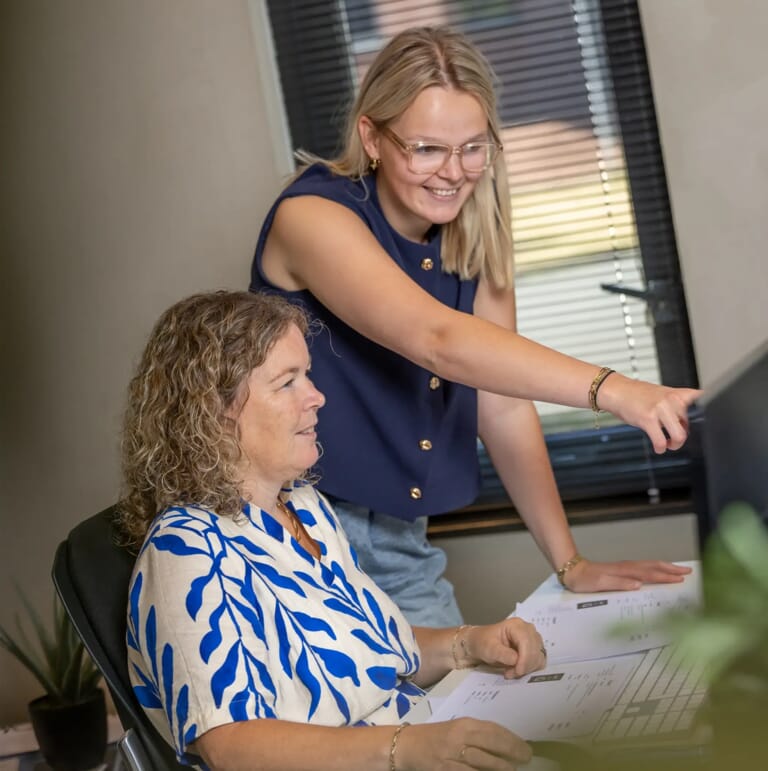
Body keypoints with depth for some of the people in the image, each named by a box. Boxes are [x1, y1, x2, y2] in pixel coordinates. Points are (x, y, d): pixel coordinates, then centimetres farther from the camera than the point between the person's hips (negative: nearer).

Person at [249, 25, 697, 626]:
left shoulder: (474, 238, 1)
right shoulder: (313, 217, -19)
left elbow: (504, 406, 3)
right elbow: (437, 340, -34)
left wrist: (570, 564, -3)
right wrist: (610, 390, -45)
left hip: (403, 546, 6)